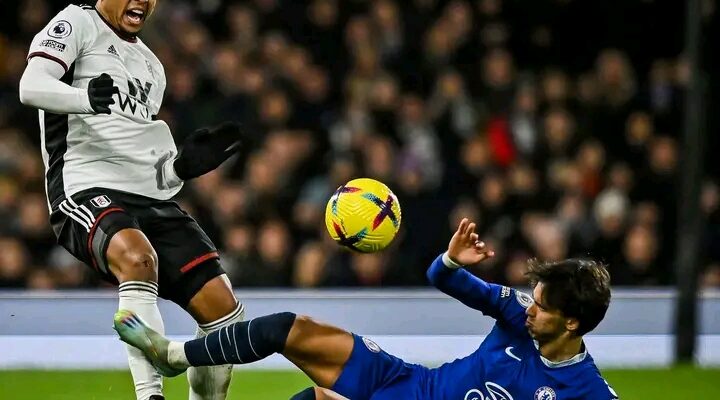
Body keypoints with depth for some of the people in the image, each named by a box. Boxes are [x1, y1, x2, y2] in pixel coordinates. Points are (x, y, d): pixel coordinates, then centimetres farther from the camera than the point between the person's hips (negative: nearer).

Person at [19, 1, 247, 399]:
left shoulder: (150, 66, 27)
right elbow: (31, 86, -16)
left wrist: (184, 164, 6)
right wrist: (87, 98, -35)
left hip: (153, 200, 8)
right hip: (87, 192, -8)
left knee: (224, 312, -5)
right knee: (137, 257, -38)